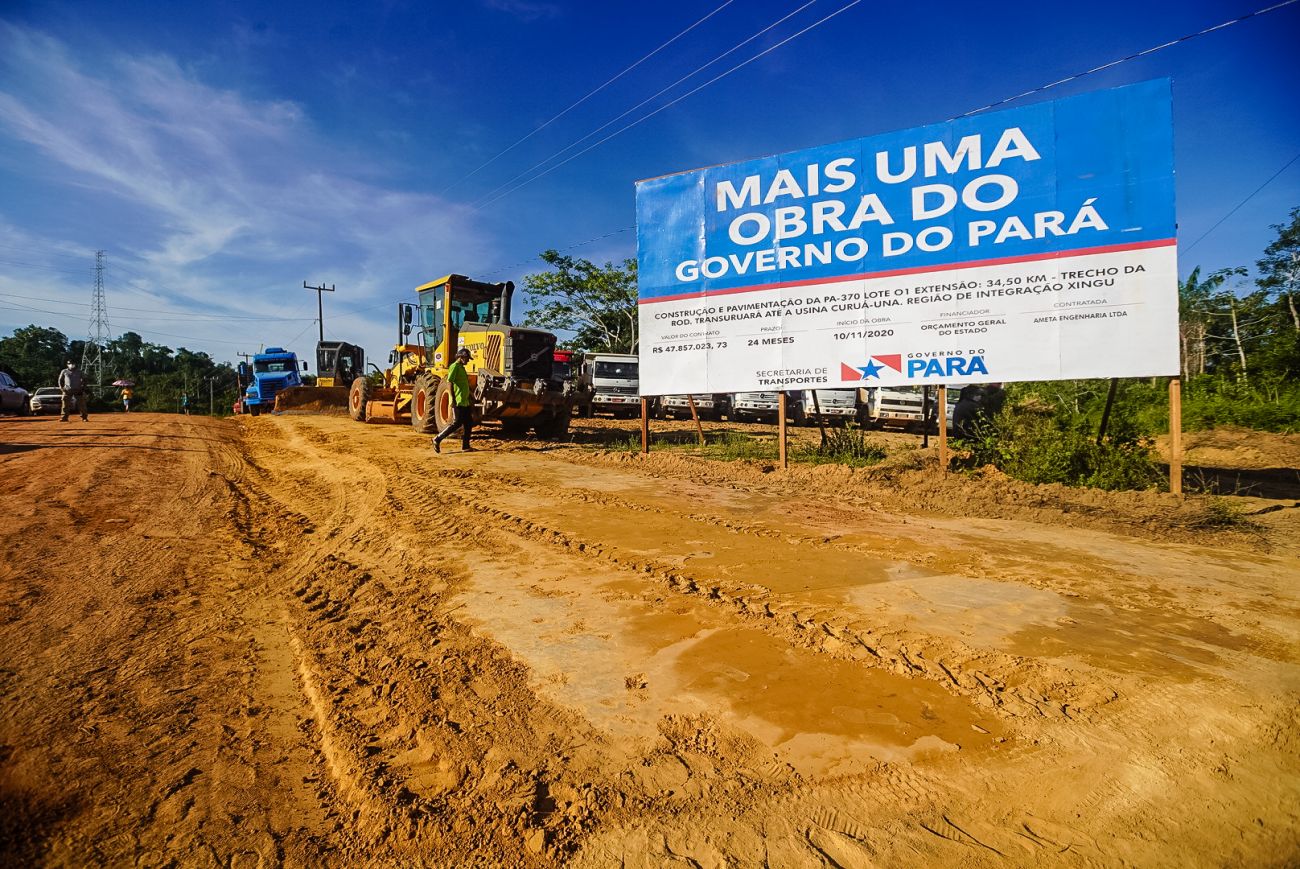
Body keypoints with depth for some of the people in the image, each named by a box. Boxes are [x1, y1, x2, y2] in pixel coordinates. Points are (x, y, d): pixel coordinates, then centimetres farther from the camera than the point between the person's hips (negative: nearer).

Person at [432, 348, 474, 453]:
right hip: (458, 401, -10)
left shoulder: (462, 367, 19)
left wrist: (468, 399, 25)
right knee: (457, 423, -9)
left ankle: (465, 446, 12)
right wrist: (453, 398, -23)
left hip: (465, 401, 10)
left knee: (468, 423, 8)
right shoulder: (455, 366, -10)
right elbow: (450, 382, -19)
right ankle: (438, 439, -1)